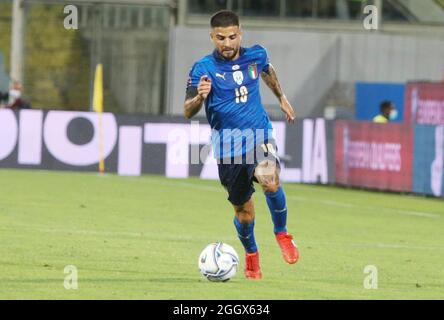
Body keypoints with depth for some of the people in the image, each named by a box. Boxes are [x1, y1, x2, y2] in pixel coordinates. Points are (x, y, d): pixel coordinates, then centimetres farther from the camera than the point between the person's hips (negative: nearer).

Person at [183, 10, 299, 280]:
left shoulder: (256, 55, 1)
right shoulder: (203, 69, -9)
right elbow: (188, 112, -15)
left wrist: (282, 98, 34)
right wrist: (200, 97, -34)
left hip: (260, 135, 1)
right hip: (228, 144, -1)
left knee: (270, 181, -29)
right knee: (243, 209, 7)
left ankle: (282, 233, -3)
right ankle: (251, 254, 36)